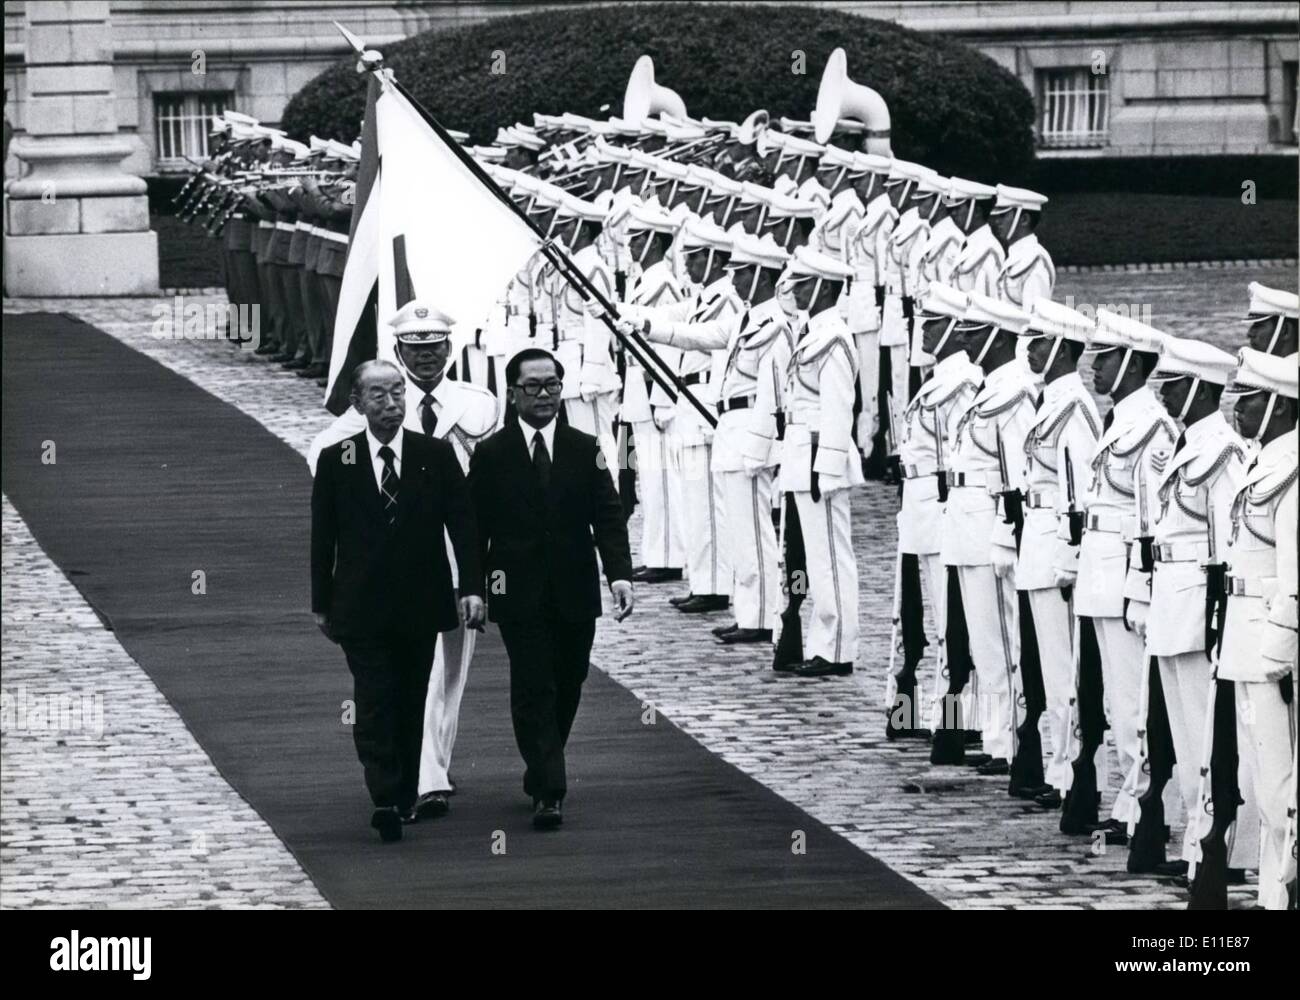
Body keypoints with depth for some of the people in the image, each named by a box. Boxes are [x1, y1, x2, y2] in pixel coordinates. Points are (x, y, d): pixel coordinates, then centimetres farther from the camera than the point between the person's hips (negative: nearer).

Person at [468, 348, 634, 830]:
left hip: (575, 593, 3)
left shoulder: (585, 450, 4)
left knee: (567, 688, 11)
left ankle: (542, 771, 31)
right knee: (534, 690, -8)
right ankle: (548, 791, -9)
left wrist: (620, 574, -14)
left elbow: (608, 518, 0)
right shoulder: (491, 455, -1)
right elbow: (477, 527, 1)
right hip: (519, 595, -3)